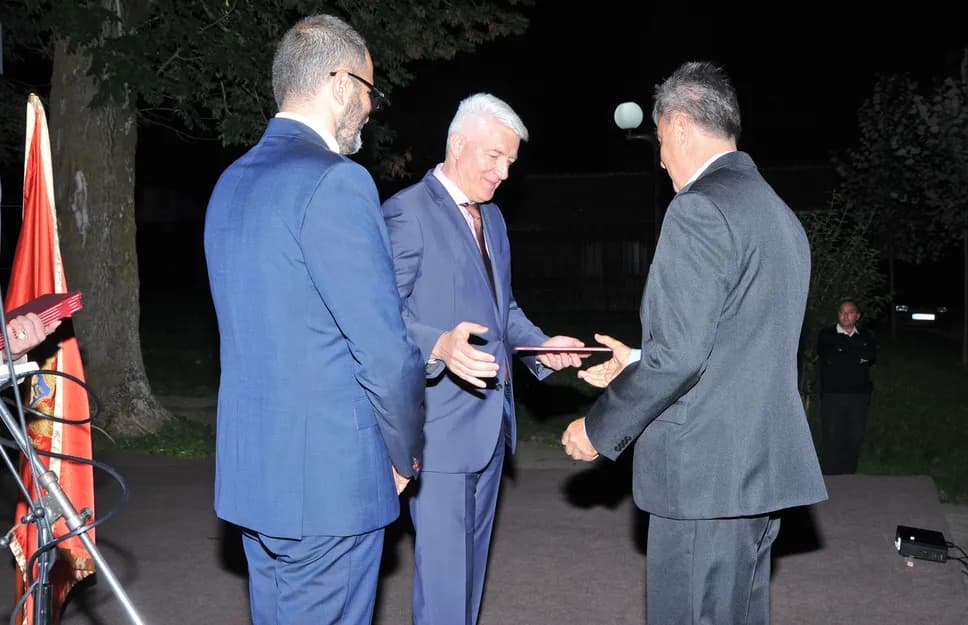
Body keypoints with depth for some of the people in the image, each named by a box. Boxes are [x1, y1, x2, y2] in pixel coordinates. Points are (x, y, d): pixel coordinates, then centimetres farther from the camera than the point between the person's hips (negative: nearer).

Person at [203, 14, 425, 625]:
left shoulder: (232, 181, 10)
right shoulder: (336, 182, -18)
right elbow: (384, 350, -19)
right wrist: (406, 455, -3)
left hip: (252, 469, 9)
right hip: (329, 480, -8)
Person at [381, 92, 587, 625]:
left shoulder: (492, 217, 16)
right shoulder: (407, 211, -11)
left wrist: (541, 346, 4)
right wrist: (440, 345, -35)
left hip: (488, 419, 9)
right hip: (439, 423, -8)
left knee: (472, 556, 17)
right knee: (442, 564, -5)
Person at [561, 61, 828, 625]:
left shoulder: (700, 208, -14)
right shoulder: (780, 214, 16)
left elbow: (679, 354, -20)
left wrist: (599, 431, -8)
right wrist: (640, 363, 25)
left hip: (705, 474, -10)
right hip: (763, 467, 10)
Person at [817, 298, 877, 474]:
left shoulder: (866, 337, 11)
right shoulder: (826, 335, 4)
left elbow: (871, 356, -9)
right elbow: (830, 357, -13)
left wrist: (843, 346, -14)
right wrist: (858, 356, -8)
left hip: (859, 396, 3)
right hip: (832, 395, -2)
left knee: (854, 439, 5)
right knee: (831, 439, -4)